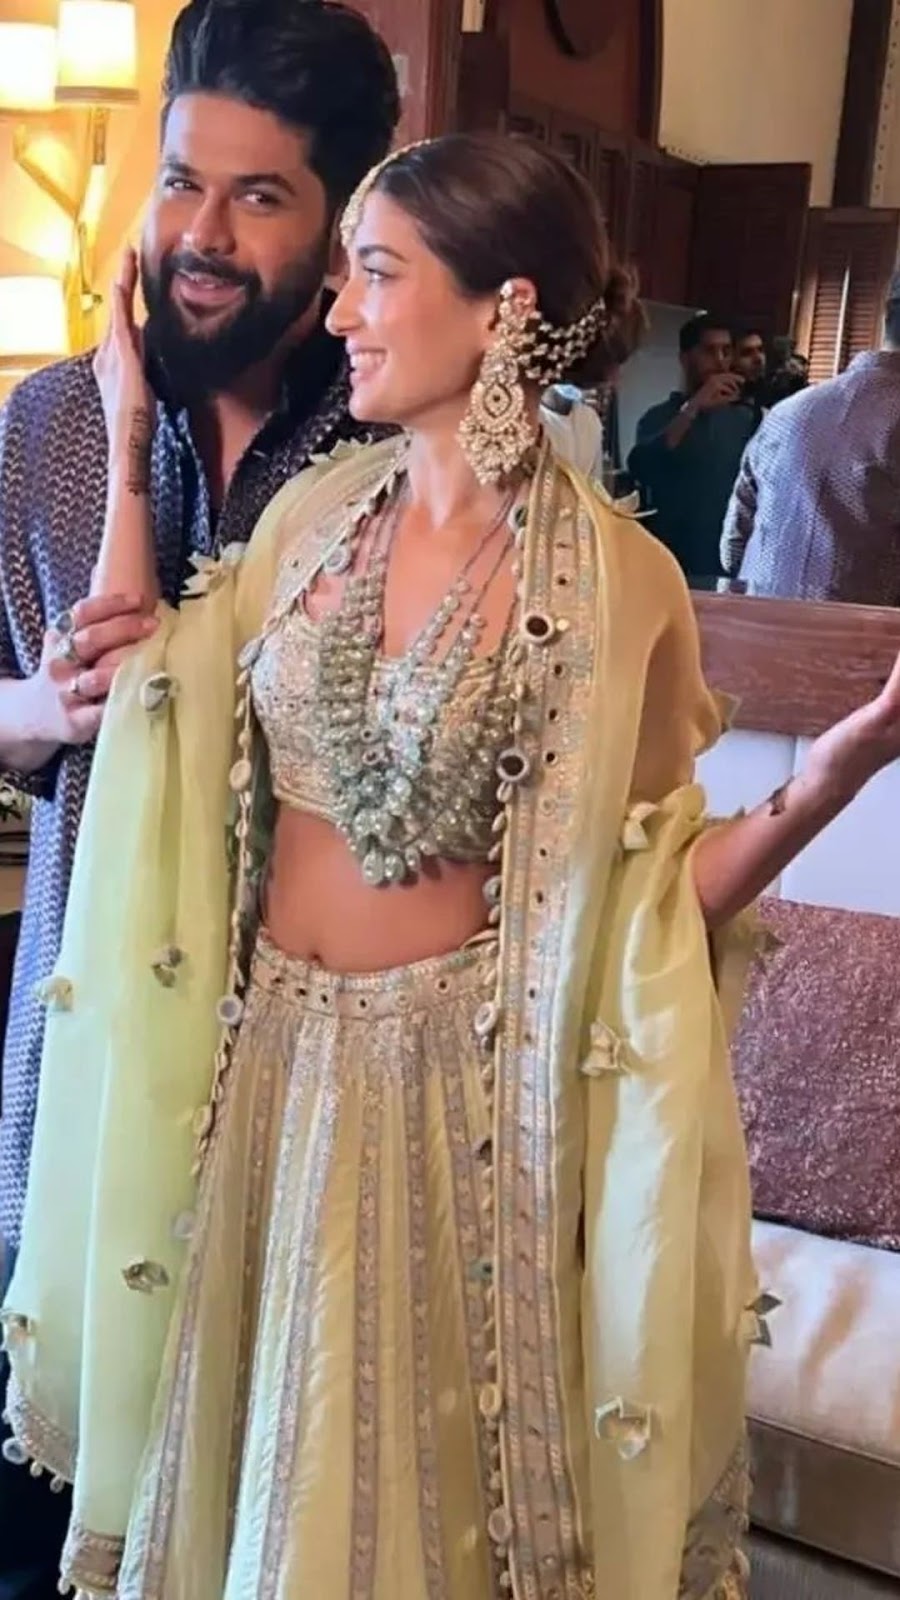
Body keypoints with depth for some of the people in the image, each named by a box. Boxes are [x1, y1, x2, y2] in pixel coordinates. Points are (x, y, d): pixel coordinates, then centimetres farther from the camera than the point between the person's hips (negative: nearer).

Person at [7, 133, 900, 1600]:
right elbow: (135, 704, 1)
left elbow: (648, 894, -8)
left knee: (418, 1478, 15)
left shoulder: (618, 584, -13)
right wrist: (128, 448, 1)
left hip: (458, 1082, -4)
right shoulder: (315, 509, 1)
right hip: (267, 1058, 5)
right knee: (245, 1459, 21)